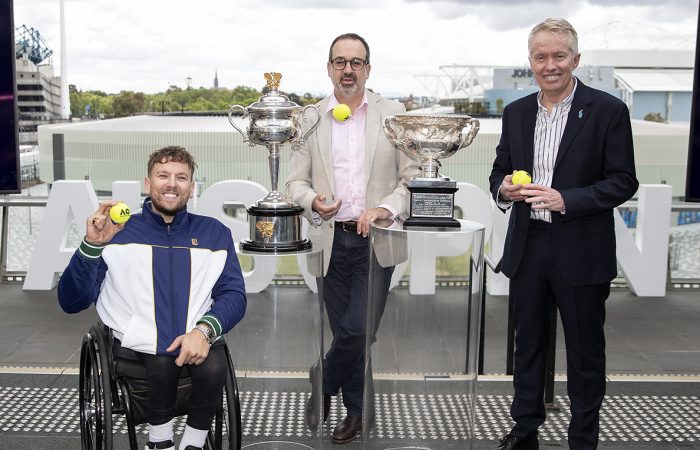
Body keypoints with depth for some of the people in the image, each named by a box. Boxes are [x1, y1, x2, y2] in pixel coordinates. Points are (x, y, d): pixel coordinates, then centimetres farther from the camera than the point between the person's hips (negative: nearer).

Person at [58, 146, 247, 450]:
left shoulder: (214, 233, 10)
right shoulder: (117, 231, 5)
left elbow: (234, 294, 2)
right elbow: (71, 303, -2)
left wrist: (205, 329, -19)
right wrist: (92, 245, -18)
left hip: (196, 338, 1)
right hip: (137, 341, -1)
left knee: (214, 368, -29)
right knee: (162, 360, -31)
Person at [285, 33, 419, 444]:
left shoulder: (394, 114, 3)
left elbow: (415, 177, 1)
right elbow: (296, 181, 7)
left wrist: (385, 209, -15)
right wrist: (313, 202, -15)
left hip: (376, 239, -1)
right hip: (332, 239, 2)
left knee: (356, 330, -9)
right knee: (348, 332, 8)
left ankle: (323, 384, 21)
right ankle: (355, 410, 28)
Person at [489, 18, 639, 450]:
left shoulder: (608, 110, -7)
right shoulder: (517, 112, 8)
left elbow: (623, 182, -9)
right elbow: (499, 172, 14)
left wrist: (566, 199, -21)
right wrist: (503, 187, -9)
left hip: (581, 252, -4)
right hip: (527, 247, 4)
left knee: (585, 351, 9)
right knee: (528, 344, 16)